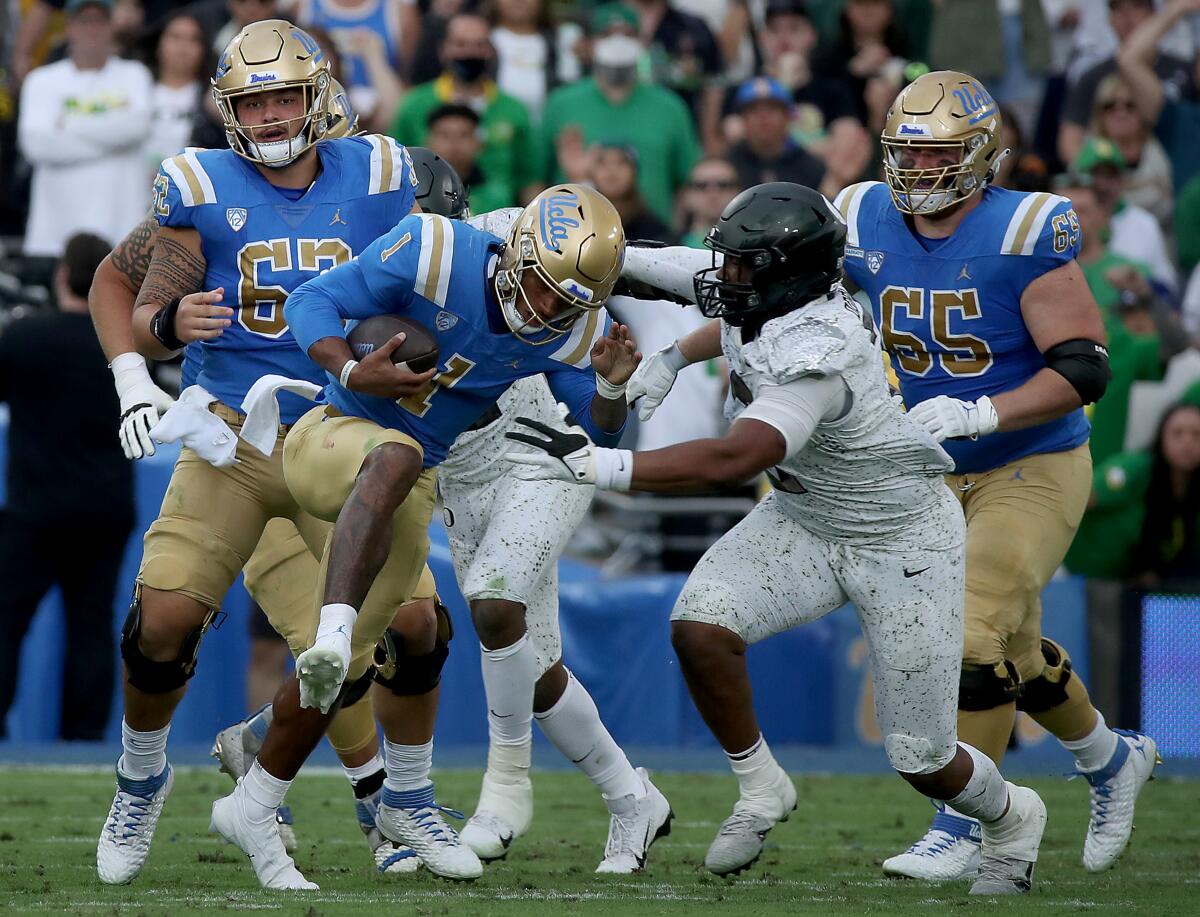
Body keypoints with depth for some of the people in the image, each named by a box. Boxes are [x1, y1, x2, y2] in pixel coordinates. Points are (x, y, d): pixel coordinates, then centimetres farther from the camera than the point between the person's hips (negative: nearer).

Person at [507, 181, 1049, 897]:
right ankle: (761, 791, 3)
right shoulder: (772, 306, -10)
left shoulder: (816, 356, -37)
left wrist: (599, 465, -50)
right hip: (807, 522, 8)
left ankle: (1012, 817, 35)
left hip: (903, 542, -8)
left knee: (922, 759, 0)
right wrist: (674, 358, 8)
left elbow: (731, 462, -49)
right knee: (700, 625, -19)